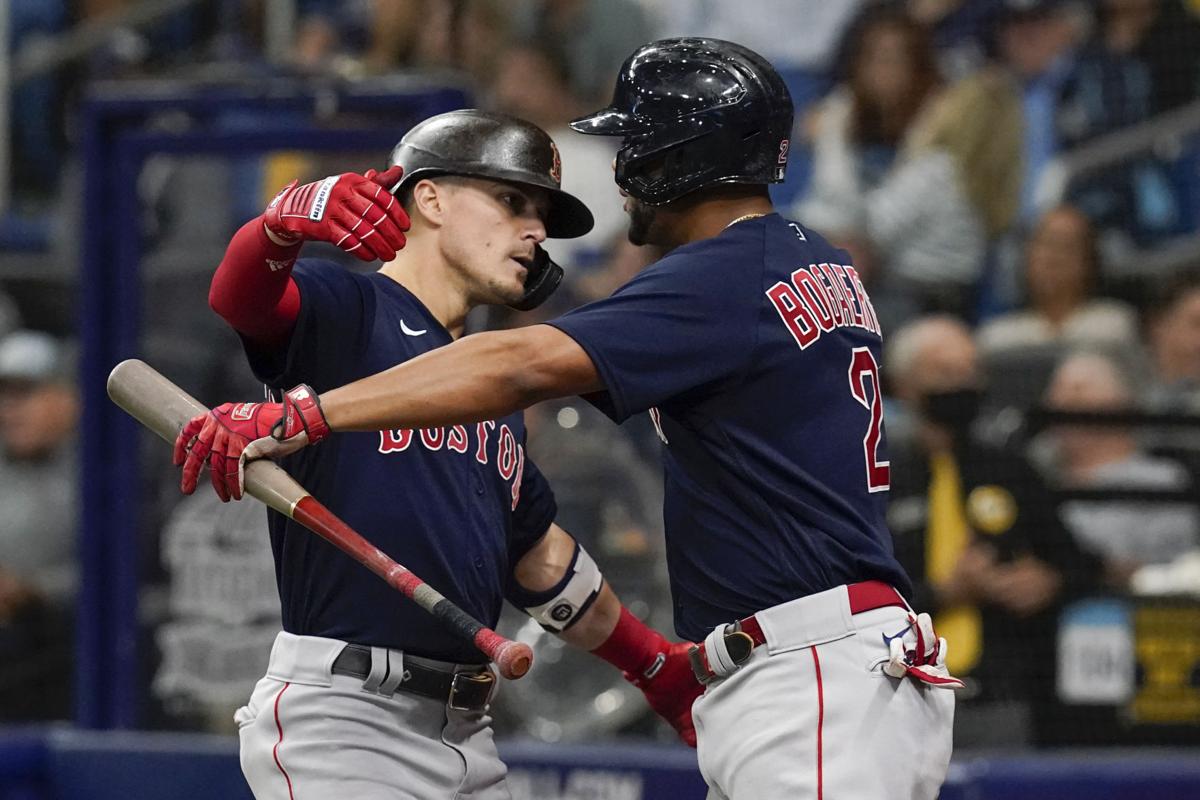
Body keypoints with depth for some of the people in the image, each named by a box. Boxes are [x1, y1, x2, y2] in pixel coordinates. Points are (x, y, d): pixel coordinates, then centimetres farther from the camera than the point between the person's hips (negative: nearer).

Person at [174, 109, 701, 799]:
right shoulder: (345, 310, -2)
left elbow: (540, 557, 32)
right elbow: (240, 297, -24)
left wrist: (661, 668, 34)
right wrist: (287, 221, -46)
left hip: (465, 734, 8)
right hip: (338, 719, -8)